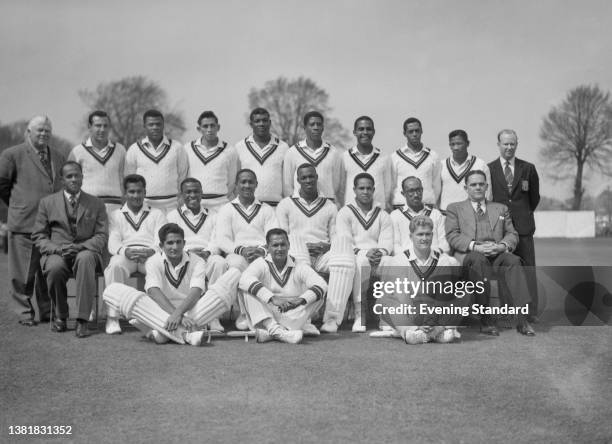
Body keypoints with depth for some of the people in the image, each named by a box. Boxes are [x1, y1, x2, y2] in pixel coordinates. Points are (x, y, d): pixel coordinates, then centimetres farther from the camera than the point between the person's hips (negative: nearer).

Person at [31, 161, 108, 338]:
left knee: (85, 259, -38)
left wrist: (81, 246, -13)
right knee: (55, 268, -36)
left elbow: (102, 236, 6)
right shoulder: (47, 203, 13)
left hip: (85, 251, 0)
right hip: (57, 253, 1)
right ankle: (60, 315, -8)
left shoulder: (96, 204, 13)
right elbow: (39, 236, 9)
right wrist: (57, 249, -11)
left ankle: (82, 320, -36)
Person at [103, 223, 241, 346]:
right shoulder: (154, 262, 1)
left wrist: (178, 313, -35)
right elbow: (154, 292, -16)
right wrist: (174, 314, -34)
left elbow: (196, 291, -16)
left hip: (191, 312, 0)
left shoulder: (197, 262, 2)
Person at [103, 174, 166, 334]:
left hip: (150, 254, 0)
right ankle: (112, 318, -35)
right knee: (115, 266, -36)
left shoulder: (157, 214, 24)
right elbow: (113, 243, 8)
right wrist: (125, 251, -16)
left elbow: (161, 241, 8)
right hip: (124, 254, 0)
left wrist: (151, 251, -17)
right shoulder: (116, 215, 24)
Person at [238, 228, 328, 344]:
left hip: (294, 319, 2)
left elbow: (322, 285, -12)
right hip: (265, 316, -1)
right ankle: (273, 328, -43)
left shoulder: (299, 267, 3)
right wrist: (272, 299, -35)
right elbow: (245, 280, -23)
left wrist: (301, 300, -30)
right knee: (247, 289, -20)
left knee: (318, 295, -18)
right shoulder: (261, 264, -1)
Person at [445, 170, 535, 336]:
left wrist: (503, 245, -7)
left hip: (497, 255, 3)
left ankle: (522, 319, -39)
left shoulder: (500, 209, 29)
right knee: (479, 260, -38)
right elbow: (453, 236, 4)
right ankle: (485, 319, -34)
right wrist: (475, 246, -14)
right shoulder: (454, 209, 20)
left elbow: (512, 234, 18)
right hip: (468, 256, -2)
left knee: (513, 261, -32)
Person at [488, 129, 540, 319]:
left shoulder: (528, 169, 9)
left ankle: (530, 314, 2)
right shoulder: (489, 169, 5)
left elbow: (535, 197, 18)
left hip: (523, 227, 1)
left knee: (527, 271, -1)